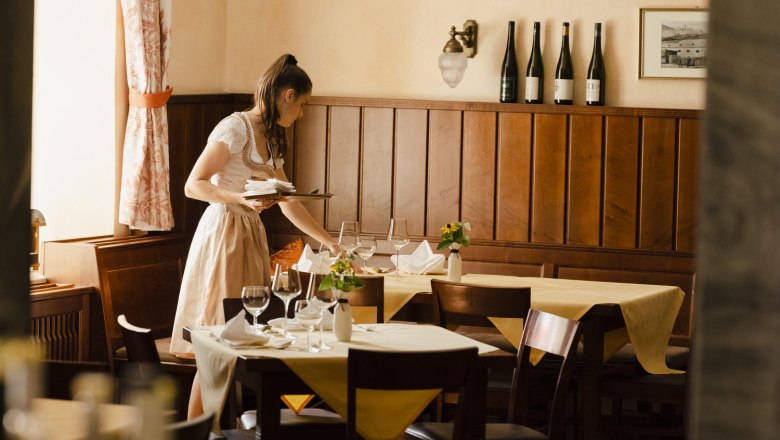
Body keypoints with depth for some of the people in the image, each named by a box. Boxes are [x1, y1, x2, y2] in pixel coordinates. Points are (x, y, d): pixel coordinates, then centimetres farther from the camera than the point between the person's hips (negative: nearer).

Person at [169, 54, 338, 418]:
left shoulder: (270, 140, 17)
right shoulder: (236, 128, -10)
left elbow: (289, 204, 23)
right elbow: (193, 185, -14)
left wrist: (328, 242, 24)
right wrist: (242, 199, -28)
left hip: (250, 237, 9)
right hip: (224, 233, -9)